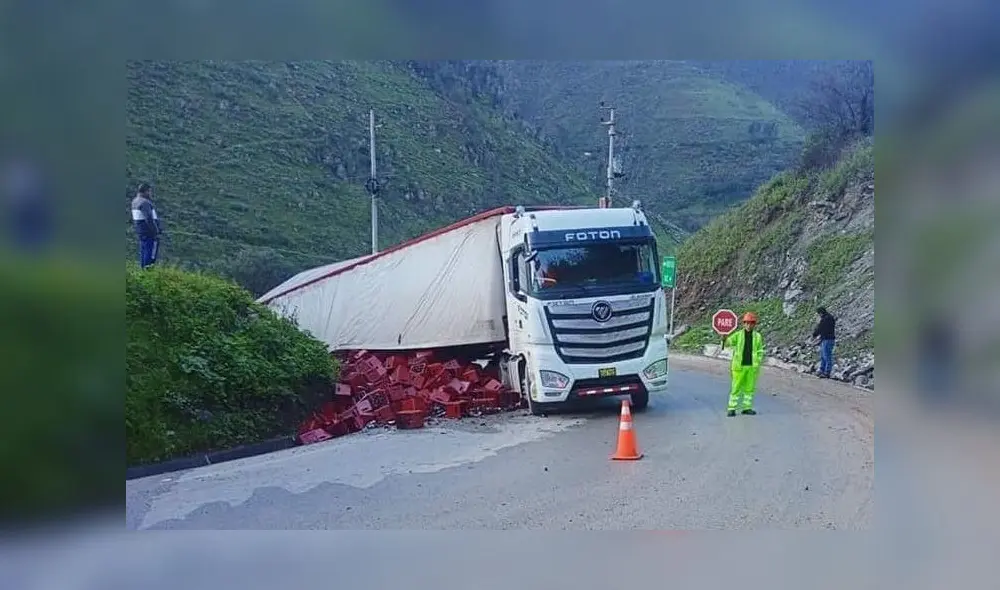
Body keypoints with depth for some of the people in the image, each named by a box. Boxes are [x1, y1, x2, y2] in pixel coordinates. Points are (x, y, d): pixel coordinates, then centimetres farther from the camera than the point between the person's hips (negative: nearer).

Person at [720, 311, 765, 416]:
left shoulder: (758, 336, 5)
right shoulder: (738, 335, 1)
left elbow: (760, 352, 7)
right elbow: (727, 342, -9)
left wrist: (758, 365, -2)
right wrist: (724, 339, -32)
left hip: (752, 366, 2)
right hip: (739, 366, -2)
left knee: (749, 387, 7)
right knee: (736, 388, -2)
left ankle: (747, 408, 16)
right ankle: (731, 409, 1)